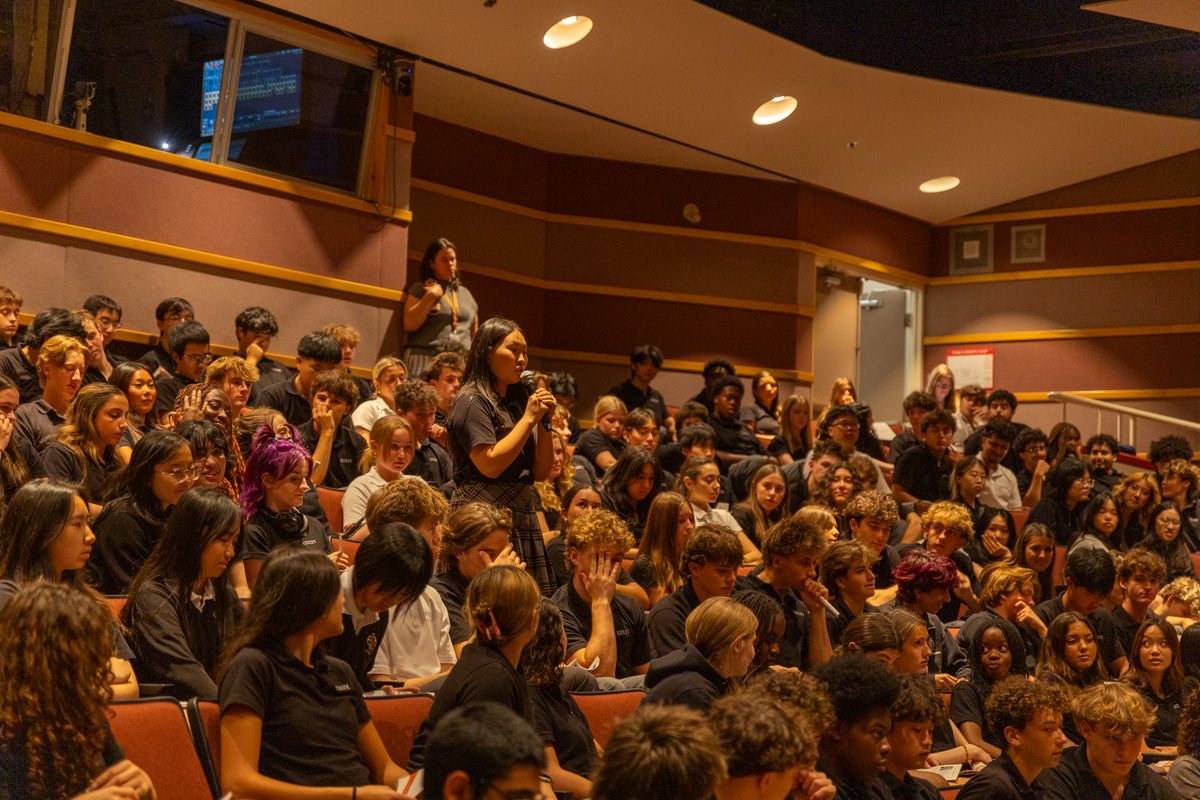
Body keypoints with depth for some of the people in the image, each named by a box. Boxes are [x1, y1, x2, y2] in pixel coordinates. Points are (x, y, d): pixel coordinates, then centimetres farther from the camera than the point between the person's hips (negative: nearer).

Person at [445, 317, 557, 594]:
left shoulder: (516, 401, 17)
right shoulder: (472, 401, -5)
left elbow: (541, 472, 16)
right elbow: (491, 464, -18)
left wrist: (545, 422, 3)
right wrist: (529, 418, -11)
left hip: (522, 517, 8)